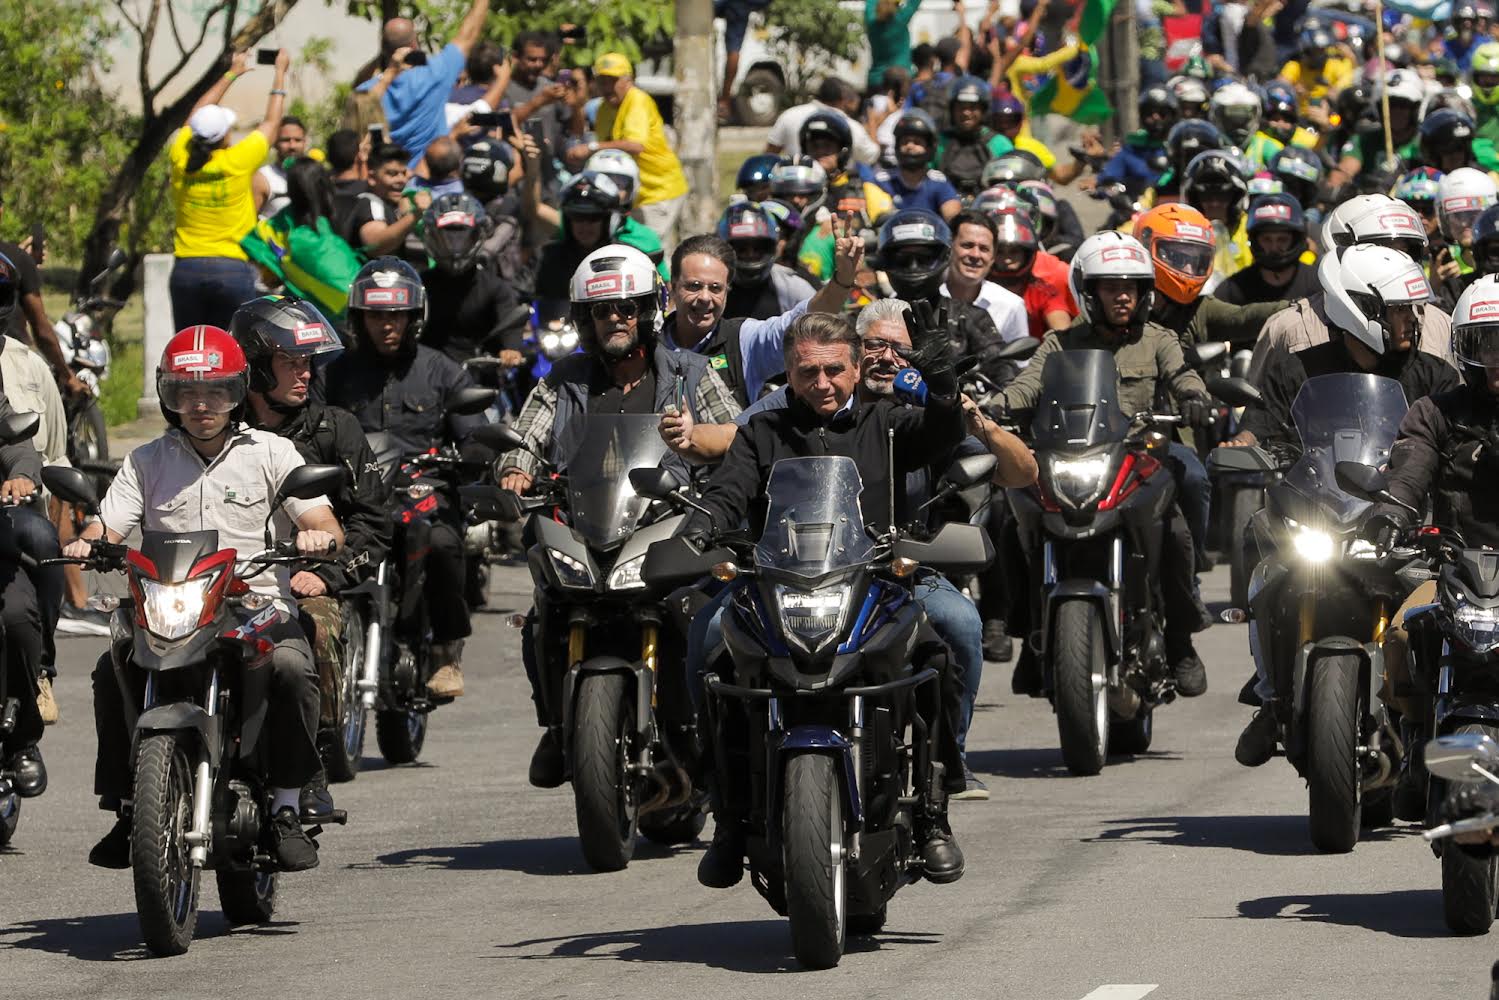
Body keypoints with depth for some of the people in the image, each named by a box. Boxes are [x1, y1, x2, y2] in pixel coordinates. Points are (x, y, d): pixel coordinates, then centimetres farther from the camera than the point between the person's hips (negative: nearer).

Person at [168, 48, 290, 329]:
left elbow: (196, 116, 19)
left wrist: (231, 74, 34)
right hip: (233, 269, -3)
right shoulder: (238, 162, -8)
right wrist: (280, 72, 23)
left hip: (186, 270, 3)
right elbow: (271, 121, 8)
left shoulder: (181, 160, 0)